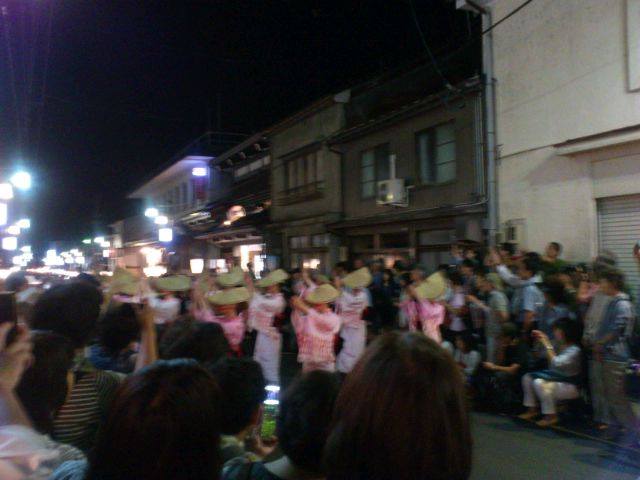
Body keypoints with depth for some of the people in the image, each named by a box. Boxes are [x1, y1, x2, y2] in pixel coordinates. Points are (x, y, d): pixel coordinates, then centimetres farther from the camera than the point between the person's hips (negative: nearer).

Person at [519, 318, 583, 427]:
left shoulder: (574, 350, -20)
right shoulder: (558, 345, 4)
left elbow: (556, 363, -33)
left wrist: (547, 345, -26)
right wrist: (540, 341, -1)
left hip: (571, 386, -9)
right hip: (557, 379, 9)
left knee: (539, 383, -29)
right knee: (528, 377, 3)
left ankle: (551, 416, -17)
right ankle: (532, 409, 9)